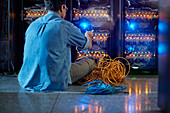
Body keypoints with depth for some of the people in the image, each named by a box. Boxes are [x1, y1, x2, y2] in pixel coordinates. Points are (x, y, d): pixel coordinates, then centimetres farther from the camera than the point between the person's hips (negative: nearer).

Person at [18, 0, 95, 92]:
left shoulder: (32, 25, 7)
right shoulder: (65, 26, -10)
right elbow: (88, 45, 8)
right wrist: (88, 35, 34)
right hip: (54, 84, -7)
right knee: (90, 63, 14)